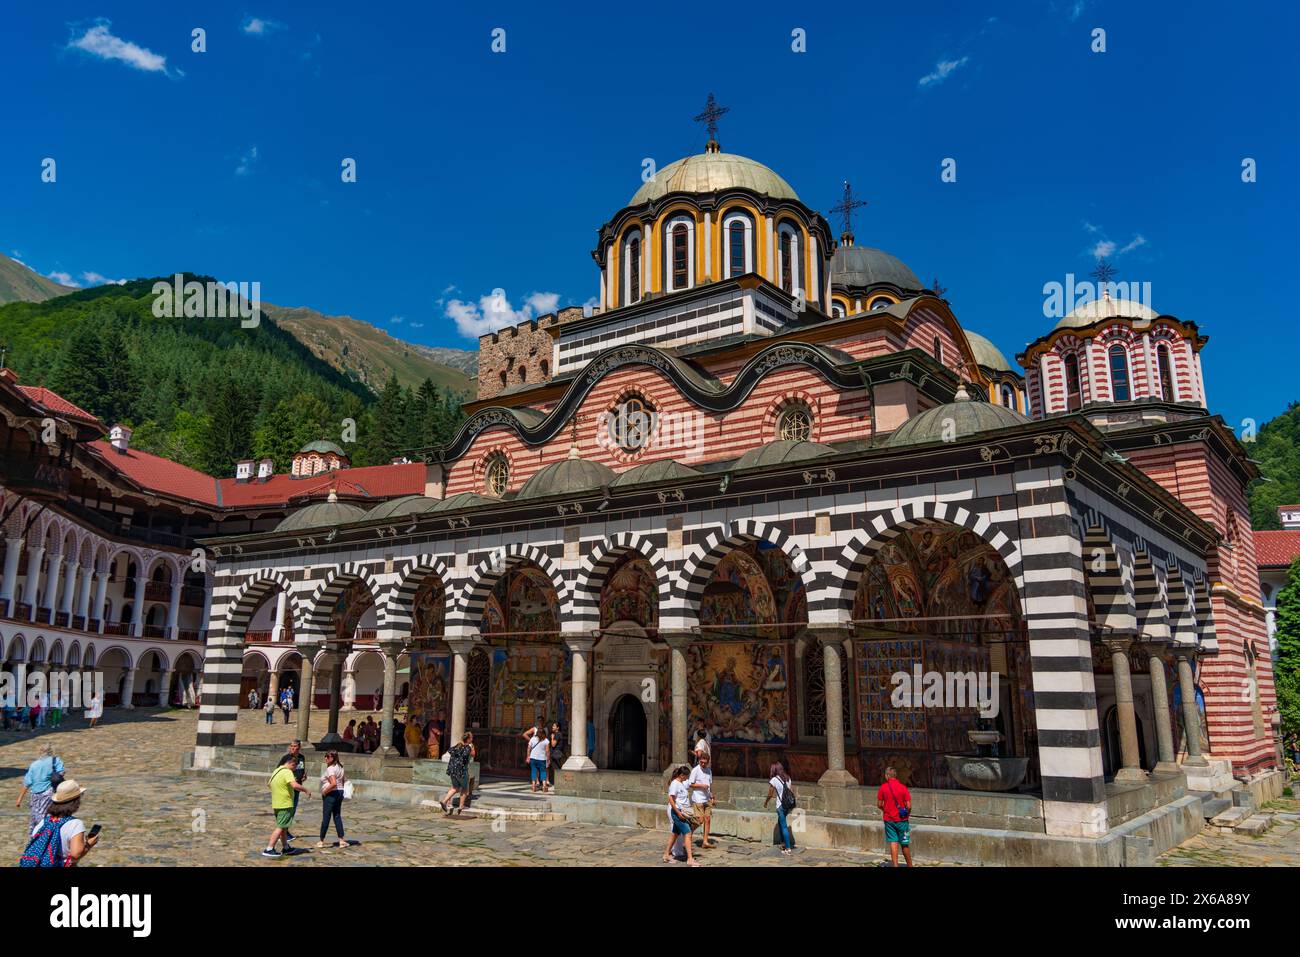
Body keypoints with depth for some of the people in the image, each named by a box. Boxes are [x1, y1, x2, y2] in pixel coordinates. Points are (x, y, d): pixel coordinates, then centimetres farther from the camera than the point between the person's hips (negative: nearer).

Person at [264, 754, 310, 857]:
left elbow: (269, 784, 28)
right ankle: (269, 850, -8)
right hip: (285, 805, -10)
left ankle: (286, 848, 29)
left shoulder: (276, 771, 13)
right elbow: (295, 785, -30)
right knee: (280, 827, -5)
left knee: (283, 827, 19)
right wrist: (306, 790, -17)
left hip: (276, 804, 10)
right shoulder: (287, 772, -16)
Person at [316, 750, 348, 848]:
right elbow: (345, 781, 17)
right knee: (337, 816, 10)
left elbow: (334, 783, -29)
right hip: (340, 793, 9)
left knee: (326, 817, 2)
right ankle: (341, 840, 6)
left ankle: (321, 841, 11)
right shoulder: (340, 767, 11)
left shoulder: (330, 769, -17)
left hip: (331, 795, -8)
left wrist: (324, 792, -18)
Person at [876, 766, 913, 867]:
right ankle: (909, 865, 22)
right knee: (905, 844, 11)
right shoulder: (903, 787, -8)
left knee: (893, 843, 3)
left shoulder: (883, 787, -6)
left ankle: (895, 864, -4)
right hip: (902, 819, 0)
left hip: (889, 819, 1)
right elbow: (908, 806, -10)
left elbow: (879, 804, -2)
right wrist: (908, 813, 10)